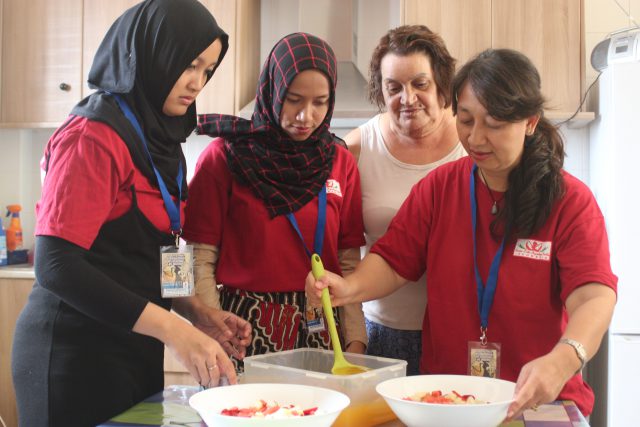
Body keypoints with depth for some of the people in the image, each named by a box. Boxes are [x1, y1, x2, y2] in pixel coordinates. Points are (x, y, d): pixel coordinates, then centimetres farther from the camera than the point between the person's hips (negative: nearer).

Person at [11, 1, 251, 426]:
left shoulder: (157, 138, 10)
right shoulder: (94, 136, -15)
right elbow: (56, 266, -23)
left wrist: (197, 311, 0)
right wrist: (174, 330, -26)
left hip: (134, 348, 8)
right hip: (78, 353, -8)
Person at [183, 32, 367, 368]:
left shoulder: (340, 163, 5)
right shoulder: (224, 156, -4)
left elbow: (349, 261, 5)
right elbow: (200, 262, -5)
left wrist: (355, 342, -4)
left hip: (318, 329, 3)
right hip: (243, 328, -2)